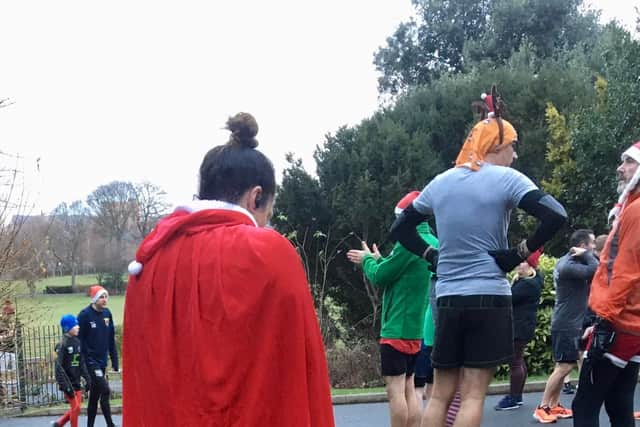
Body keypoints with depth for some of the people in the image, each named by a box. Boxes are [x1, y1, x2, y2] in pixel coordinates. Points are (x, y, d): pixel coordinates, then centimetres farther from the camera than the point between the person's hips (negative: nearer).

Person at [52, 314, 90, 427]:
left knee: (76, 407, 11)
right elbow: (58, 366, -18)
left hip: (76, 382, 7)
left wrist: (87, 378, 9)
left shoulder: (77, 342, 6)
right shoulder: (62, 345, -15)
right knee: (75, 407, -5)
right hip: (68, 382, -7)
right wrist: (65, 386, -21)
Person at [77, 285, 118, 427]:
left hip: (102, 361, 6)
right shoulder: (85, 315, -11)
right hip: (91, 361, -6)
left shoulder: (107, 314, 6)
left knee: (94, 396, 12)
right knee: (105, 391, -12)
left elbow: (111, 340, 10)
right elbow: (79, 339, -12)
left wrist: (114, 361, 8)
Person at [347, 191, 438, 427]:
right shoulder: (432, 243, 11)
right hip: (414, 327, 9)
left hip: (397, 327, -9)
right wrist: (377, 260, 20)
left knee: (395, 388, -5)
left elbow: (380, 277, -10)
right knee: (408, 388, 12)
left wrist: (367, 260, 9)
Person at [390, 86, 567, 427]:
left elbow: (400, 229, 18)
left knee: (440, 394, 10)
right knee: (472, 395, -2)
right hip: (489, 298, -5)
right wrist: (521, 252, -8)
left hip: (447, 299, 5)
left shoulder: (440, 183, 10)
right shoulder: (506, 179, -6)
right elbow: (555, 217, -19)